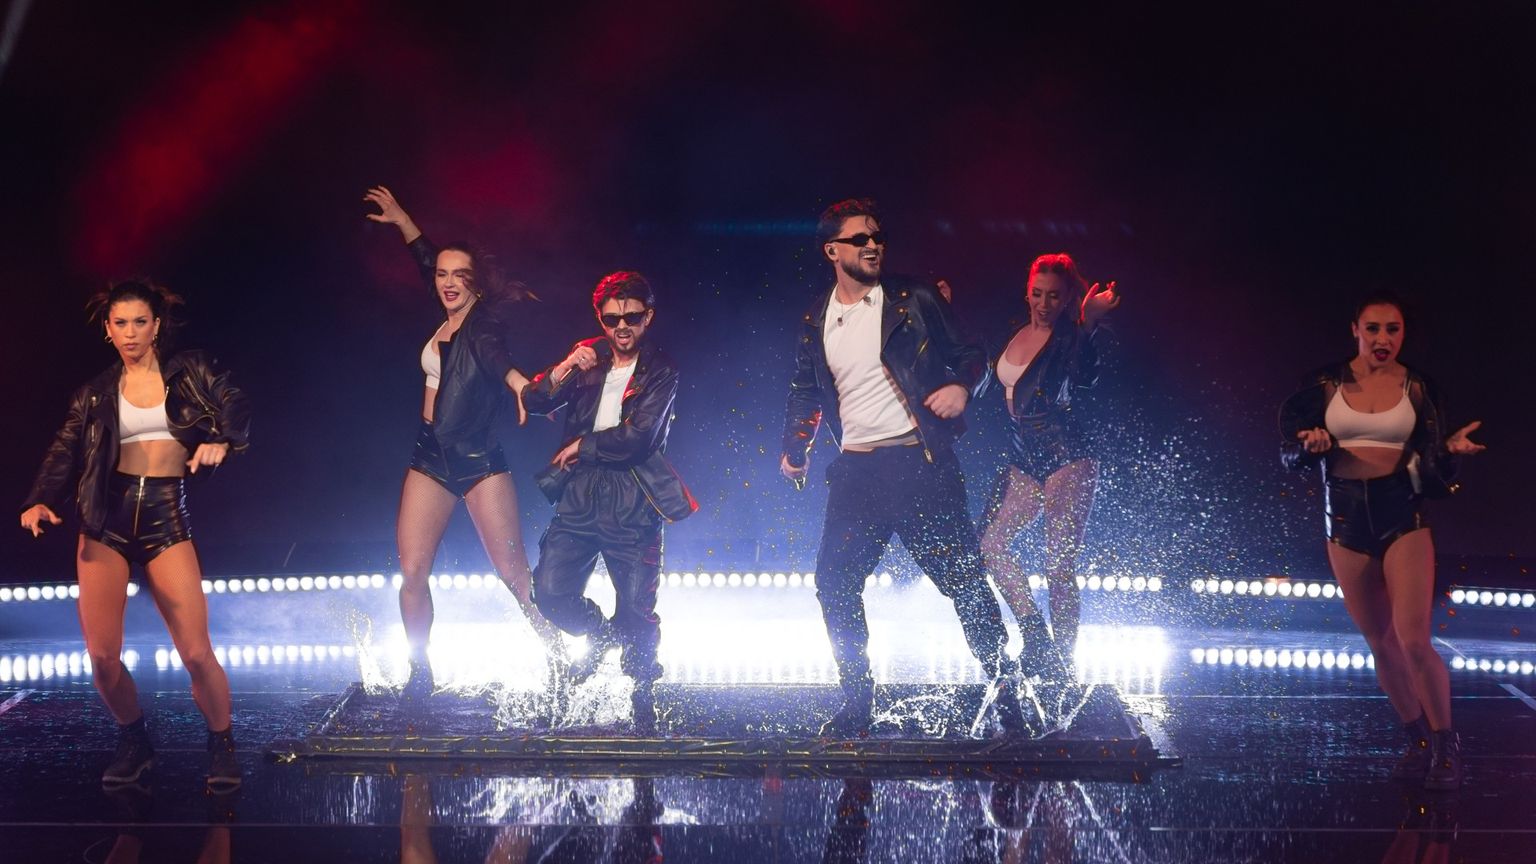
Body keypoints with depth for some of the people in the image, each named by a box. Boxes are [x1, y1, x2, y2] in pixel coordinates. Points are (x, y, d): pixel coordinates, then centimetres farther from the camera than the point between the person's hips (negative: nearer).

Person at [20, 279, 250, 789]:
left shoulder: (190, 372, 8)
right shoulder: (96, 394, 12)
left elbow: (234, 406, -4)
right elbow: (65, 453, 3)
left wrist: (221, 439, -26)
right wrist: (40, 502, -15)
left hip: (167, 518, -2)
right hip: (107, 519, 2)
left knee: (196, 652, -10)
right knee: (102, 656, -6)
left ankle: (222, 744, 13)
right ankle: (134, 743, 20)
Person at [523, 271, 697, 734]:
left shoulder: (661, 371, -2)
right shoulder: (587, 356, 9)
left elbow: (638, 438, -13)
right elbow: (533, 402, 1)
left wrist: (581, 446, -5)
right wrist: (563, 371, -18)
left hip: (631, 505, -3)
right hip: (580, 499, 4)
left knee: (636, 612, -2)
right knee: (550, 594, -5)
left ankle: (643, 706, 16)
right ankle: (600, 634, 27)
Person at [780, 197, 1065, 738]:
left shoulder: (913, 301, 1)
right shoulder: (816, 320, 10)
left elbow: (970, 355, 3)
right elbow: (805, 392, 22)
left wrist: (962, 386, -17)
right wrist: (794, 450, 15)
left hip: (919, 462, -4)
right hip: (856, 470, 4)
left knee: (963, 579, -3)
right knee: (833, 584, 2)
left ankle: (1007, 695, 8)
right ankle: (856, 706, 14)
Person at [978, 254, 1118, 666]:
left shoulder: (1069, 338, -9)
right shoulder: (1014, 333, 11)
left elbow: (1084, 377, -29)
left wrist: (1089, 326, -43)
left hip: (1067, 459, -7)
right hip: (1023, 461, 7)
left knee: (1059, 567, -8)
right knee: (989, 540, -2)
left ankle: (1061, 662, -2)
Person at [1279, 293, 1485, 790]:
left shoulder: (1417, 388, 1)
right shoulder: (1325, 384, 2)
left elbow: (1433, 465, 0)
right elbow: (1290, 450, 2)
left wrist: (1451, 450, -21)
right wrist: (1312, 445, -19)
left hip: (1403, 515, -2)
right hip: (1345, 517, 2)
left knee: (1413, 640, -13)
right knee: (1381, 644, 9)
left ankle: (1446, 747, 2)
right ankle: (1418, 742, 24)